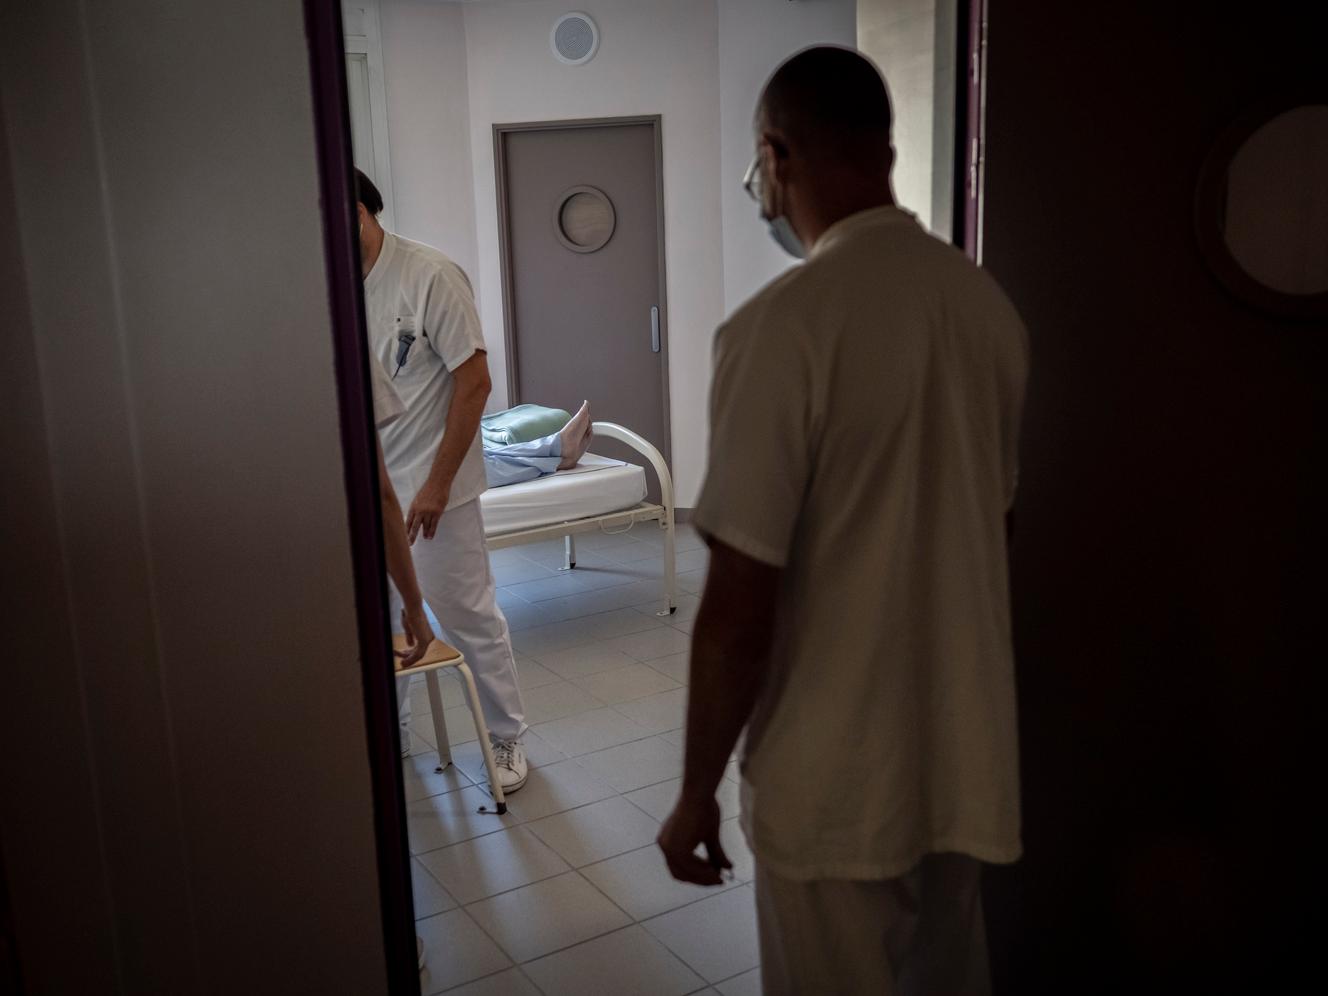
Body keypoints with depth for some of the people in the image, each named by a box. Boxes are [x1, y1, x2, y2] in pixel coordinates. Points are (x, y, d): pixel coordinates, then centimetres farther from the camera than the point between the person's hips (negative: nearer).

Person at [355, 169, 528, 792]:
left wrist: (437, 483, -16)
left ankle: (506, 739, 19)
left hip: (429, 488, -6)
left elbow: (474, 381, -15)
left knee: (468, 617, 3)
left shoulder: (429, 276, -15)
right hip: (363, 488, 6)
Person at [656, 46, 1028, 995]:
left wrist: (697, 792, -8)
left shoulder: (784, 325, -22)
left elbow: (738, 610, -21)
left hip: (837, 781, -6)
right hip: (964, 752, 7)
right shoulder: (990, 304, 1)